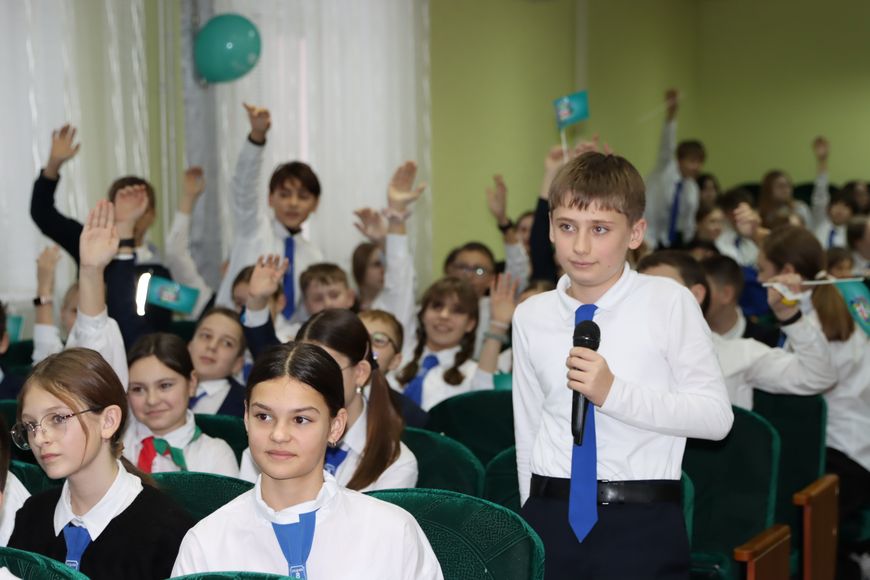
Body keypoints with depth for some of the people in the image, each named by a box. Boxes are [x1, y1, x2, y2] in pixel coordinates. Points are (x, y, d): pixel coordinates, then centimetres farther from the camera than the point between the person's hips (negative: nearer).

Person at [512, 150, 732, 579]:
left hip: (642, 524, -3)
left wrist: (613, 393, -19)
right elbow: (528, 426, 11)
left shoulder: (669, 303, -8)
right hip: (553, 516, 3)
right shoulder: (531, 316, 4)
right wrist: (534, 514, 12)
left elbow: (716, 415, -10)